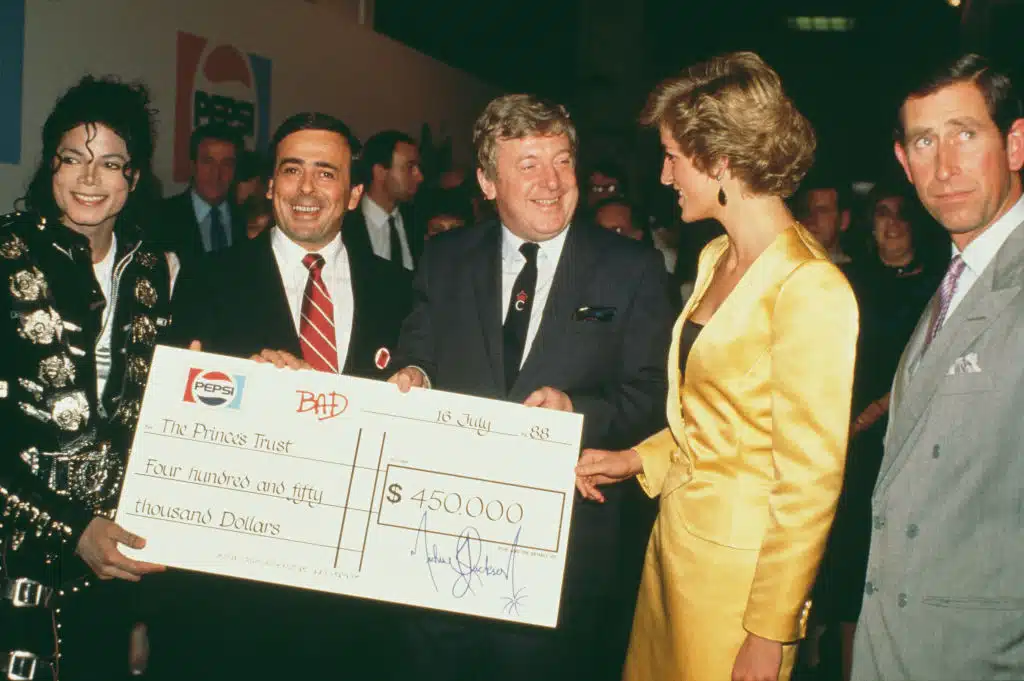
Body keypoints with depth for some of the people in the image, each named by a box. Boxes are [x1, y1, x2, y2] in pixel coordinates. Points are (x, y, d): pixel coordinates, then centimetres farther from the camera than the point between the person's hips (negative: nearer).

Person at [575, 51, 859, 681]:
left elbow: (810, 482, -18)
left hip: (737, 573, -8)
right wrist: (637, 459, 7)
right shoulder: (716, 258, 7)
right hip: (676, 538, 8)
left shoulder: (809, 288, -20)